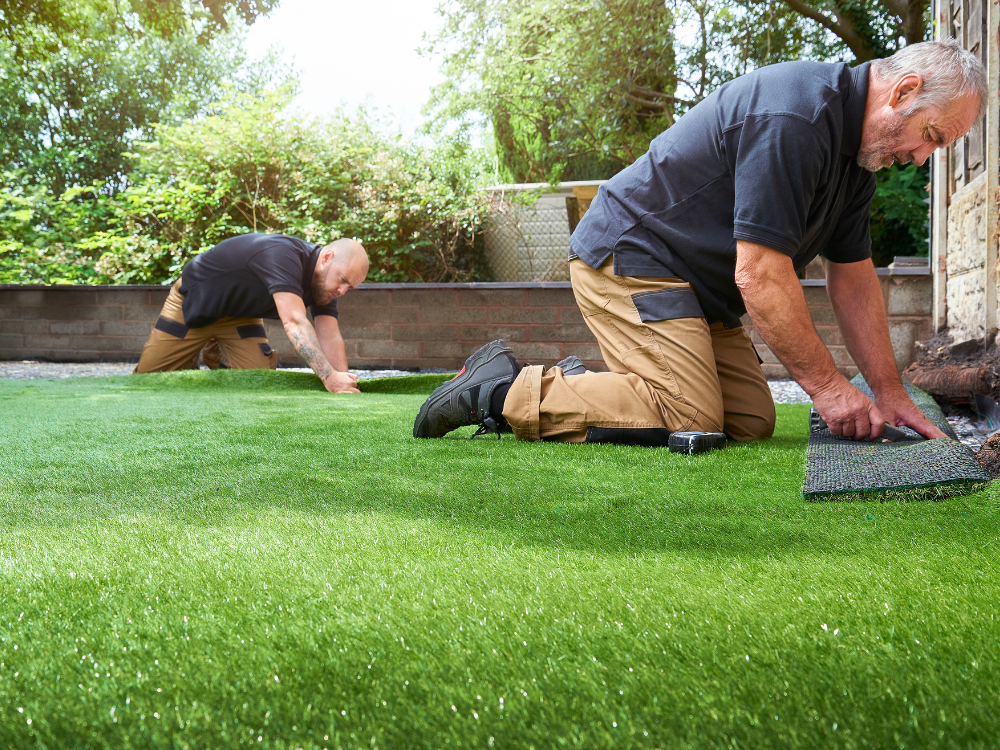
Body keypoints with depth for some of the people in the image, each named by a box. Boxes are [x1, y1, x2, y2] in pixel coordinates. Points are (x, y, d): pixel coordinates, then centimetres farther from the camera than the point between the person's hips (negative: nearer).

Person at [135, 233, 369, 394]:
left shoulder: (324, 282, -13)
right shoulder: (282, 255, -39)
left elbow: (330, 336, -20)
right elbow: (294, 323, -50)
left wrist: (342, 381, -36)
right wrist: (329, 376, -58)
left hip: (239, 314, 6)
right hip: (193, 302, -6)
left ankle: (217, 356, 18)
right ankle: (191, 358, 25)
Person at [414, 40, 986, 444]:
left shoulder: (857, 142, 9)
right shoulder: (793, 116, -23)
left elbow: (854, 277, 13)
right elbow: (759, 274, -25)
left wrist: (890, 392, 8)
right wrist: (825, 384, -17)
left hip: (697, 283, 10)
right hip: (629, 256, -10)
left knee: (753, 420, 0)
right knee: (690, 419, -22)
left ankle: (593, 389, 9)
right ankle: (503, 390, -11)